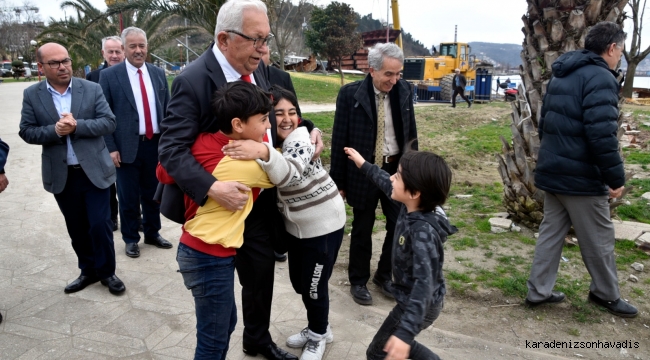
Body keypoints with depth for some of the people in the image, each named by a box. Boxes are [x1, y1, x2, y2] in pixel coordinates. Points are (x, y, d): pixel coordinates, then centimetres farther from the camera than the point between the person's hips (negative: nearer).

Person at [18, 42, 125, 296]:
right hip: (61, 175, 2)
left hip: (94, 170, -2)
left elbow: (109, 123, -9)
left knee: (99, 224, 1)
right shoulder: (32, 95, 1)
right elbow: (27, 132, -1)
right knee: (76, 228, 14)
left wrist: (77, 126, -22)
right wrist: (54, 130, -19)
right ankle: (88, 270, 31)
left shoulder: (92, 89, -3)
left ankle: (106, 271, 20)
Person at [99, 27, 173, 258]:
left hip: (156, 144, 3)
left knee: (153, 194, 15)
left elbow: (168, 109, 10)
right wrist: (111, 148, -10)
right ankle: (131, 239, 24)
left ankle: (153, 233, 32)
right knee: (129, 197, 8)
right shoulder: (109, 75, -4)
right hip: (127, 146, -3)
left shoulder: (158, 73, 7)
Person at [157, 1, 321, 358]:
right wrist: (212, 188, -39)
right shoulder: (193, 80, -22)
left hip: (262, 196, 7)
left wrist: (306, 132, -4)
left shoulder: (257, 68, -1)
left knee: (262, 270, 19)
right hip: (223, 203, -6)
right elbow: (171, 148, -25)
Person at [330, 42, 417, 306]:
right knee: (362, 231, 10)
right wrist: (338, 181, -7)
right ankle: (358, 281, 30)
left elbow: (410, 132, 8)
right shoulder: (350, 94, -12)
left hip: (397, 168, 4)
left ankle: (384, 275, 33)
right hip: (364, 172, -3)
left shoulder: (404, 91, -1)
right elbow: (340, 141, -8)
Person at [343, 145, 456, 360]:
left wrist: (405, 332, -52)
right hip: (409, 299, 9)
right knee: (394, 341, 28)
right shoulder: (411, 207, -10)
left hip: (420, 305, -9)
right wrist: (364, 165, 22)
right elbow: (389, 187, 12)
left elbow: (424, 283, -43)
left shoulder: (423, 232, -35)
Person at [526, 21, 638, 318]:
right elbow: (601, 134, -25)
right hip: (582, 176, -8)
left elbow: (545, 123, 21)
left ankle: (538, 291, 19)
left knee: (551, 232, 14)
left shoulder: (561, 75, 14)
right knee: (598, 240, 9)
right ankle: (606, 294, 27)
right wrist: (616, 177, -17)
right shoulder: (600, 77, -16)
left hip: (553, 171, 9)